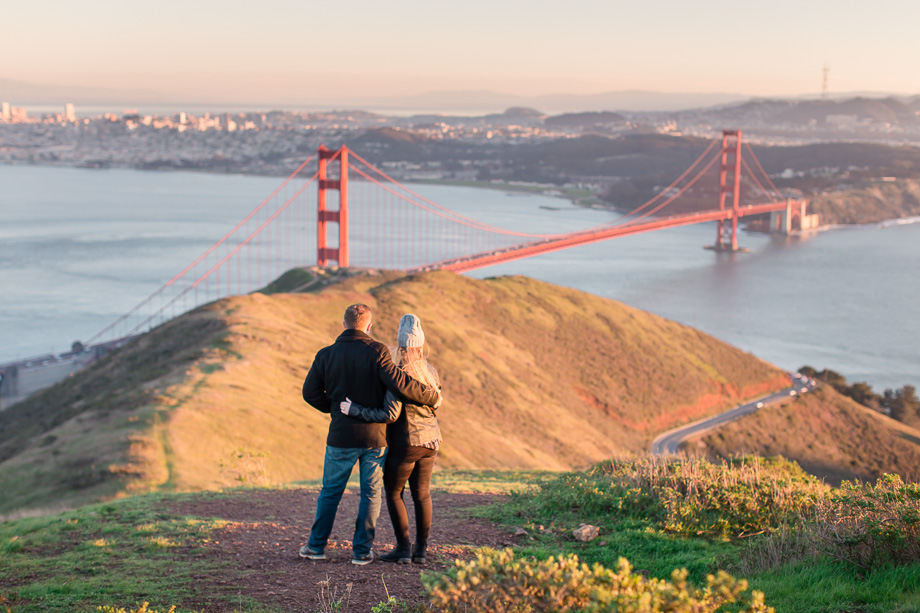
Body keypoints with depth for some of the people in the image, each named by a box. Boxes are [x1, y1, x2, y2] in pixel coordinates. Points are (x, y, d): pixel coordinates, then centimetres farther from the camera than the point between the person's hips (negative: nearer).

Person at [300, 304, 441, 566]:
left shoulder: (326, 355, 0)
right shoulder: (376, 351, -11)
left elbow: (310, 392, 3)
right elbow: (399, 383, -19)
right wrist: (432, 396, -6)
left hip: (341, 436, 2)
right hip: (374, 435, -2)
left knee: (330, 491, 15)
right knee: (371, 494, 9)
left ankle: (317, 545, 20)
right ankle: (362, 551, 9)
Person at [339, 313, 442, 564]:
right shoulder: (431, 372, 1)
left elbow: (390, 415, -25)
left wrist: (355, 410, -19)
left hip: (405, 443, -6)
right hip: (431, 440, 6)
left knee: (393, 492, 10)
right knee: (422, 494, 13)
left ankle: (403, 548, 8)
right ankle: (421, 550, 15)